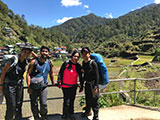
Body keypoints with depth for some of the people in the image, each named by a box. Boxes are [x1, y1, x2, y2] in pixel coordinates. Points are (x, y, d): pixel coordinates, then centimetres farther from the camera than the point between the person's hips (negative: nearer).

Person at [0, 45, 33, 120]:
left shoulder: (26, 61, -2)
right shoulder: (13, 60, -19)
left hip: (19, 85, 5)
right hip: (9, 85, -5)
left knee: (18, 105, 13)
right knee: (11, 106, -2)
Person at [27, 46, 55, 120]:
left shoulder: (50, 63, 0)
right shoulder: (34, 62, -10)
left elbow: (51, 73, 15)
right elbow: (28, 74, -9)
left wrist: (53, 83, 21)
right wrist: (29, 86, -14)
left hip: (43, 86, 2)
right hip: (33, 87, -1)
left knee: (44, 104, -1)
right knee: (34, 104, 9)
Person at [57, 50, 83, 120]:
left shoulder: (78, 66, 2)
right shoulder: (66, 63, -9)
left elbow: (80, 77, 9)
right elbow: (60, 73, -4)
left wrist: (81, 86, 11)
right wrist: (59, 82, -10)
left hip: (74, 86, 4)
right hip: (65, 86, -4)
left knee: (72, 101, 15)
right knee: (67, 101, -3)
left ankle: (71, 114, 32)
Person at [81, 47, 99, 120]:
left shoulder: (93, 63, -18)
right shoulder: (83, 63, 3)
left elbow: (97, 76, -17)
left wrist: (95, 87, -20)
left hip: (93, 84, -7)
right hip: (87, 84, 7)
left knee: (94, 100, 2)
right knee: (87, 99, 21)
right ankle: (88, 111, 43)